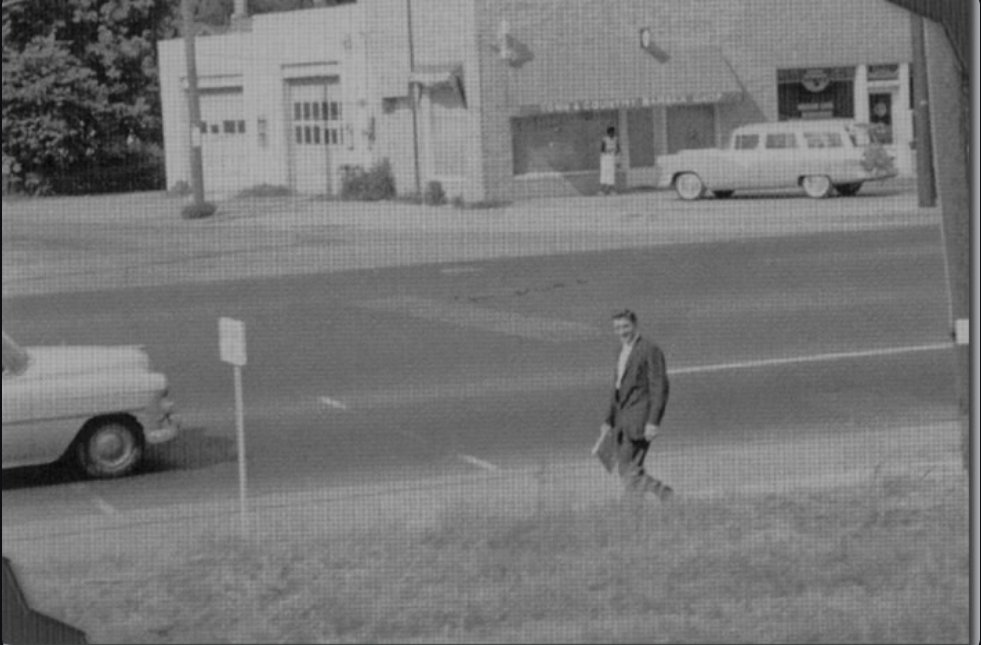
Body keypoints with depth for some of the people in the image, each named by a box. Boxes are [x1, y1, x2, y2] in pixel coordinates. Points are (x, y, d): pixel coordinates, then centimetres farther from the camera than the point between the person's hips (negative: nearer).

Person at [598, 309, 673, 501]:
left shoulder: (650, 350, -8)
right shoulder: (624, 352, 18)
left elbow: (660, 388, -14)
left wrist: (653, 422, -21)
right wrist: (609, 421, 19)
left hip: (640, 419, -9)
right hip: (624, 419, 9)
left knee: (630, 470, -11)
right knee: (626, 472, 7)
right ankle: (663, 492, 16)